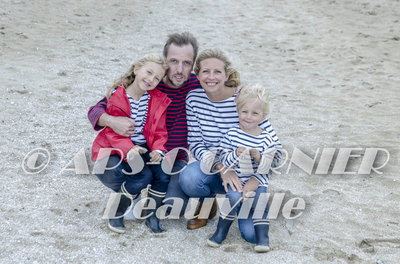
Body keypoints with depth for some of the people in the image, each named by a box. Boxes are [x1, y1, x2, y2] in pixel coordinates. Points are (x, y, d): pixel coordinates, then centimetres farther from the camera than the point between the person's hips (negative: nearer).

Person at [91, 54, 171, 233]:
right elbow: (113, 132, -15)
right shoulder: (116, 97, -11)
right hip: (116, 151, -4)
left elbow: (160, 131, 3)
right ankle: (116, 213, -5)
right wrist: (129, 150, -35)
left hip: (144, 150, 4)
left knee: (164, 172, -24)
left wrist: (158, 150, -19)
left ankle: (151, 215, 2)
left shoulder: (159, 101, 2)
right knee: (144, 175, -29)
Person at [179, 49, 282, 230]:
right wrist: (221, 168, -24)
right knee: (188, 178, -33)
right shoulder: (194, 98, -7)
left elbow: (275, 148, -15)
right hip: (212, 166, 2)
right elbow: (195, 144, -7)